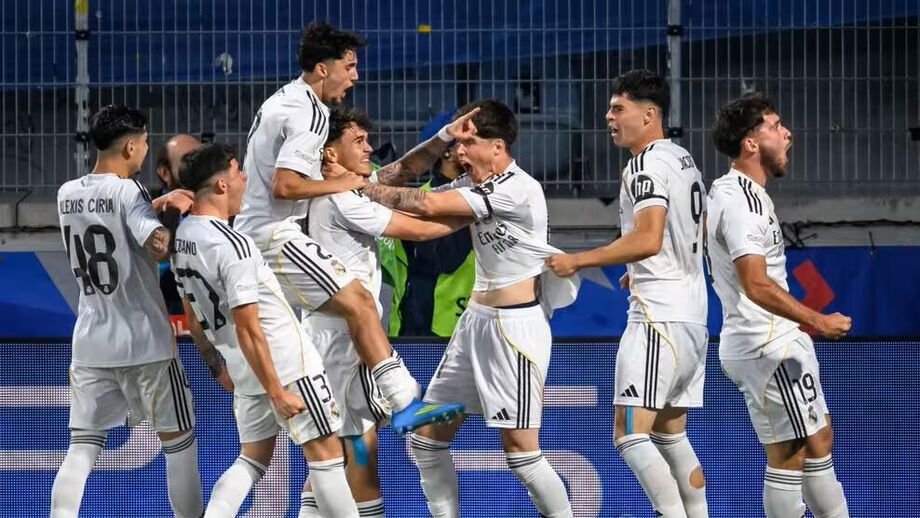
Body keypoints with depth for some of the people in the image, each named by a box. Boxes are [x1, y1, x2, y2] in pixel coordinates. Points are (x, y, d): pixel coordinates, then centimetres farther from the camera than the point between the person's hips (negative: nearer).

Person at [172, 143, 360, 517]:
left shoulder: (181, 238, 2)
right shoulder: (232, 245, -23)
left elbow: (193, 317, 14)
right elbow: (248, 329, -23)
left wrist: (217, 367, 25)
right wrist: (277, 393, -18)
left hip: (242, 370, 8)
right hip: (287, 361, -8)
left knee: (253, 458, 16)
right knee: (325, 455, 2)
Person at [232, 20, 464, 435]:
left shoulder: (281, 101, 17)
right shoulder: (310, 114, -14)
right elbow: (284, 185, -23)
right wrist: (337, 185, -13)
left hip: (251, 233, 11)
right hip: (276, 234, -11)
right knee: (359, 303, -14)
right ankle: (404, 403, -21)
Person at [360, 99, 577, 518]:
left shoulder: (517, 189, -18)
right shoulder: (475, 185, 9)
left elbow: (430, 205, -23)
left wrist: (367, 190, -16)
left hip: (516, 326, -9)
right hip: (476, 319, 9)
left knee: (520, 450, -10)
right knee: (428, 436, 7)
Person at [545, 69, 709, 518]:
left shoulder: (646, 166, -12)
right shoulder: (685, 162, 18)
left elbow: (648, 239, -25)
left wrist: (578, 260, -19)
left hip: (658, 317, -10)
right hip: (692, 316, 10)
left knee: (629, 434, -13)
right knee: (671, 436, 16)